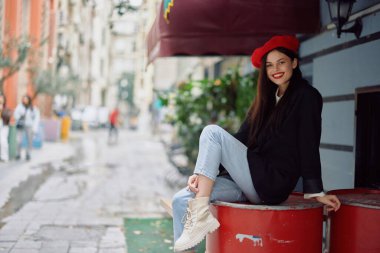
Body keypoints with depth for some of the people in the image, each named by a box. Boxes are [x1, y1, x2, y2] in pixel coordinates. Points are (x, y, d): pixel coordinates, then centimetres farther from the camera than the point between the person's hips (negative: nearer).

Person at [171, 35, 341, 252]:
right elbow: (241, 140, 14)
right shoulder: (267, 99, 20)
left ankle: (201, 215, -23)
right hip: (251, 181, 7)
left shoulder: (307, 96, 0)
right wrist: (204, 173, 4)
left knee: (213, 132, -19)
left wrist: (316, 192, -9)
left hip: (272, 184, -7)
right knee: (182, 200, -11)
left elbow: (309, 145, -7)